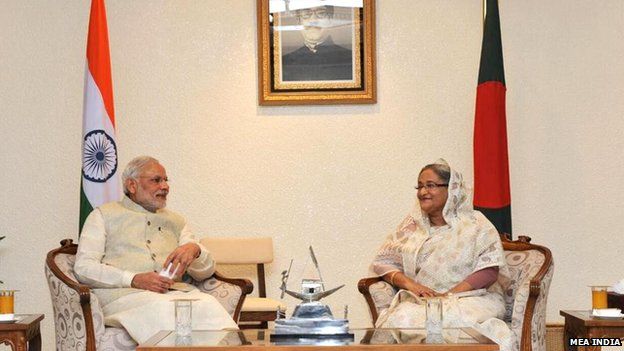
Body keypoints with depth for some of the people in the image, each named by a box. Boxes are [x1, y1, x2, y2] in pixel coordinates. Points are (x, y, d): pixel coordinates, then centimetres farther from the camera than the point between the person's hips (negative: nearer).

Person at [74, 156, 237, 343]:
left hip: (174, 291, 4)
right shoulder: (104, 215, 16)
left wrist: (194, 250, -6)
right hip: (123, 293, -3)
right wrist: (134, 279, -13)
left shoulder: (176, 221, 28)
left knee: (208, 304, -31)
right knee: (164, 309, -38)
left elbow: (206, 271, 20)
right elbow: (83, 268, 2)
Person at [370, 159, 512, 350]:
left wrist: (449, 294, -15)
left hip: (469, 298, -3)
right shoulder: (411, 225, 18)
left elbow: (490, 271, -5)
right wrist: (409, 284, -7)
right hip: (418, 302, 3)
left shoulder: (475, 224, 7)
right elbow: (382, 262, 13)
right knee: (402, 318, -32)